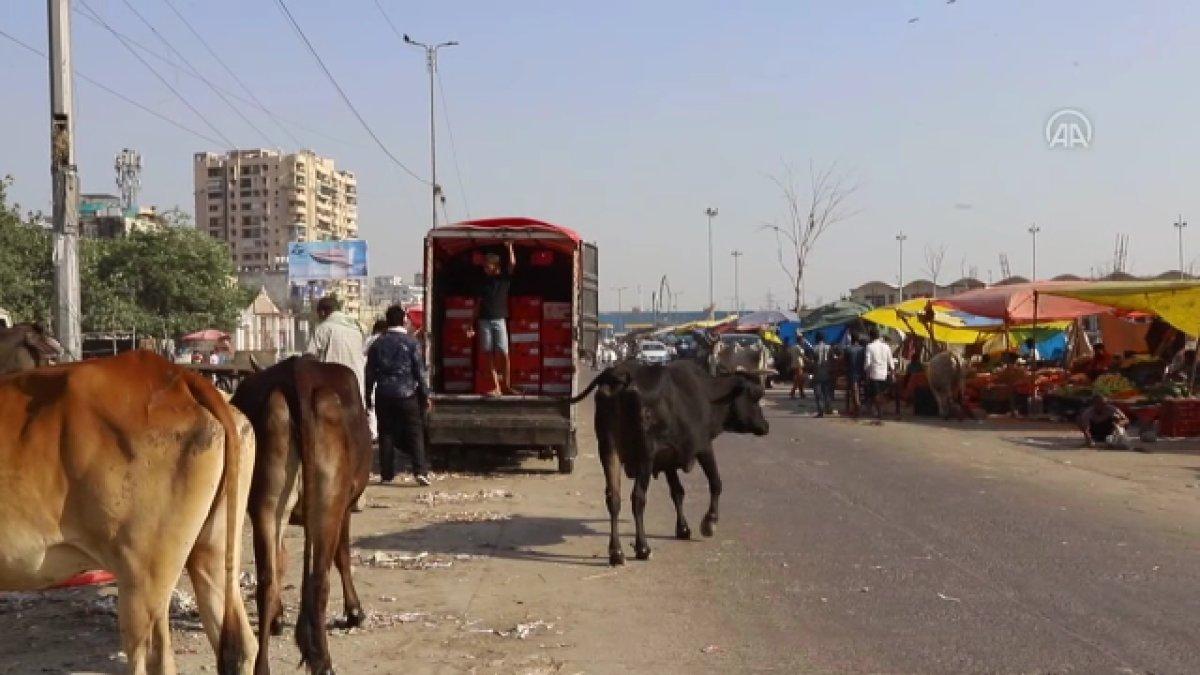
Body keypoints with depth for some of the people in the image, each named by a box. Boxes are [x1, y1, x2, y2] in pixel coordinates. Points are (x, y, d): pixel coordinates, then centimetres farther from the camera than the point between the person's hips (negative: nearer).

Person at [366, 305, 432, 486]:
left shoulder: (377, 343, 5)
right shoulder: (411, 343, -4)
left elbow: (370, 373, 7)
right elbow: (420, 371, -3)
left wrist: (368, 397, 14)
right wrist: (426, 395, 4)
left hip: (383, 395, 3)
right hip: (407, 394, -2)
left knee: (386, 434, 8)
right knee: (415, 432, 1)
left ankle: (387, 474, 8)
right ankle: (420, 471, -10)